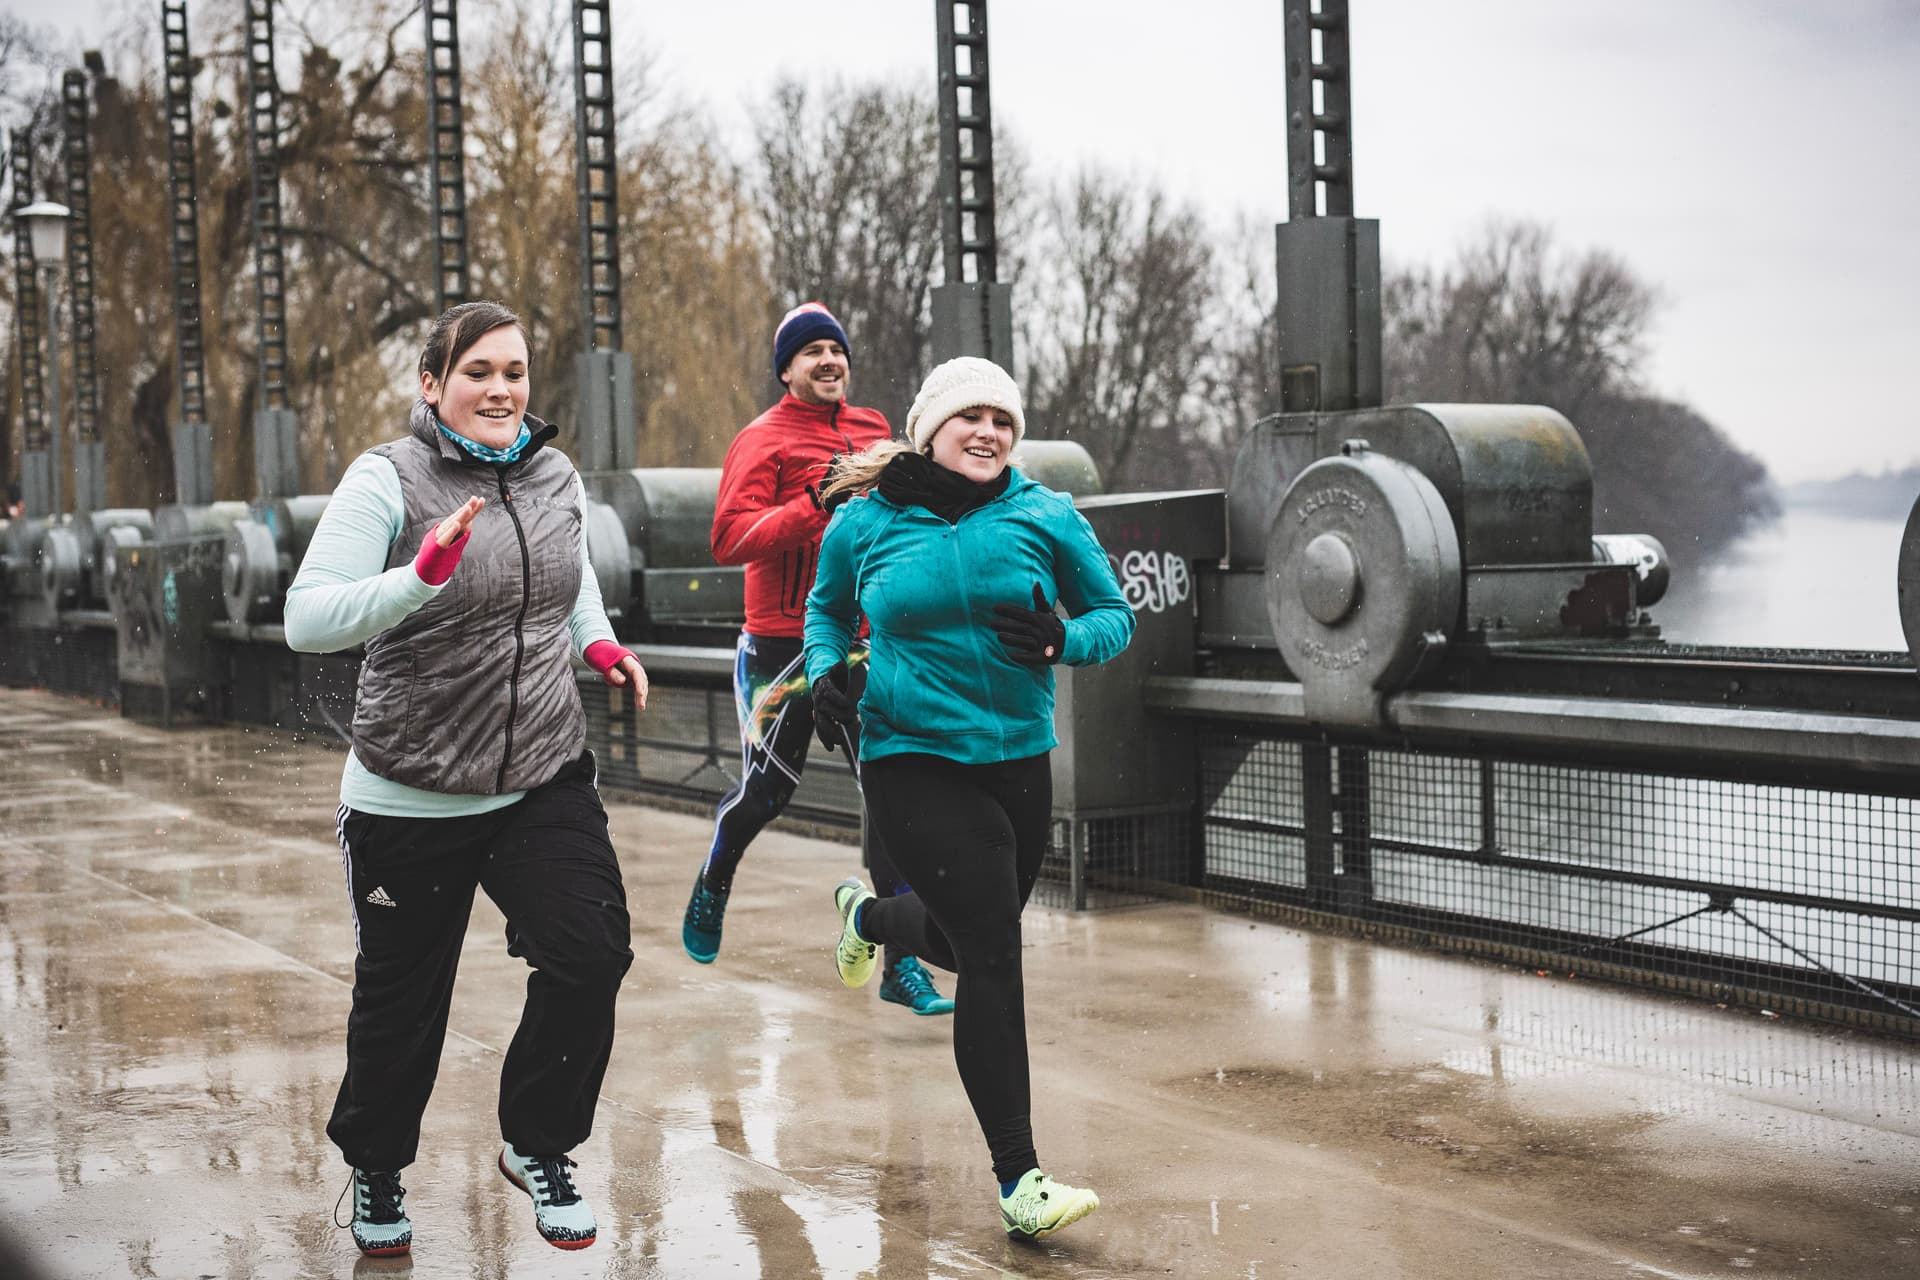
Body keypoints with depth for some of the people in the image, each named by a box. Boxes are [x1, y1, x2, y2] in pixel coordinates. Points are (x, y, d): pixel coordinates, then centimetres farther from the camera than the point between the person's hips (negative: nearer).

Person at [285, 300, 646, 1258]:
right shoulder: (387, 481, -12)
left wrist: (597, 639, 8)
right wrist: (423, 576, -36)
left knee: (589, 956, -10)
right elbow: (306, 620, -22)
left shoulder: (556, 477, 4)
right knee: (401, 999, 9)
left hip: (545, 782, 4)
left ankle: (537, 1146, 13)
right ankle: (375, 1169, 35)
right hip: (410, 798, -4)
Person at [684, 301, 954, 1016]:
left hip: (863, 641, 4)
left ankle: (900, 962, 0)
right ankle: (712, 887, 39)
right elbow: (730, 540, -19)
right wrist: (816, 503, -27)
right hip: (781, 646, -4)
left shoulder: (871, 430, 11)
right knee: (768, 788, 6)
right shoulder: (764, 440, -7)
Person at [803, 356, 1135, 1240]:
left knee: (970, 941, 21)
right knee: (992, 948, -16)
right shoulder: (865, 523, -2)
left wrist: (1062, 640, -16)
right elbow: (827, 607, 17)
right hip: (912, 761, -4)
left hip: (1018, 762, 4)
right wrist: (825, 670, -2)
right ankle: (1018, 1176, -10)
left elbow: (1115, 616, 5)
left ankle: (867, 914, 58)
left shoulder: (1046, 518, -2)